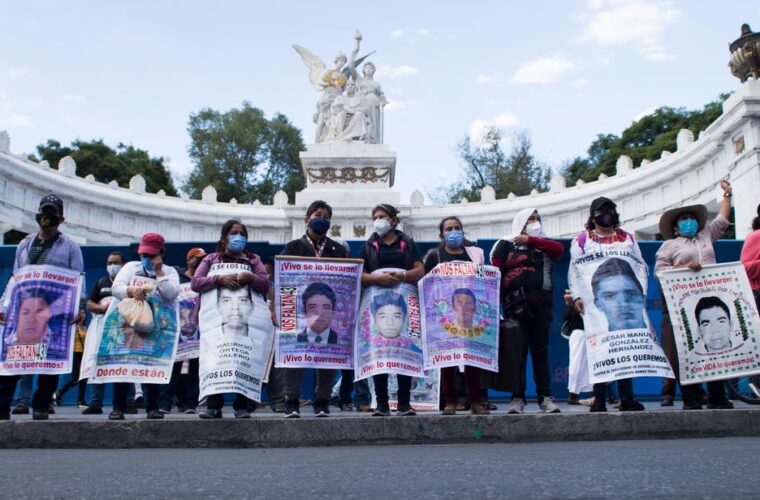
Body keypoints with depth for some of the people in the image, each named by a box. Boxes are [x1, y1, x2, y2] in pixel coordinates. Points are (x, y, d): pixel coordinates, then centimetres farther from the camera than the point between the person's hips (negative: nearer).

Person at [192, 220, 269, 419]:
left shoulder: (252, 259, 23)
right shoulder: (211, 259, 21)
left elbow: (265, 285, 12)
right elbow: (195, 283, 8)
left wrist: (250, 277, -7)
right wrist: (220, 279, -6)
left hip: (246, 317, 1)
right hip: (218, 315, 0)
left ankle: (242, 406, -1)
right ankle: (214, 406, -3)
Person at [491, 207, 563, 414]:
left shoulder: (543, 243, 21)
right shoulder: (506, 244, 11)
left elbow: (559, 249, -1)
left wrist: (530, 240, -2)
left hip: (541, 303, 3)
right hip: (516, 303, -3)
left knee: (541, 350, 3)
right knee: (517, 350, -3)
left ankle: (545, 397, 5)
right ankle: (517, 398, 1)